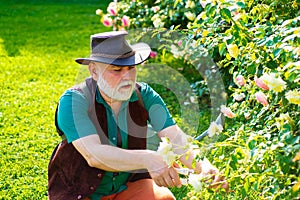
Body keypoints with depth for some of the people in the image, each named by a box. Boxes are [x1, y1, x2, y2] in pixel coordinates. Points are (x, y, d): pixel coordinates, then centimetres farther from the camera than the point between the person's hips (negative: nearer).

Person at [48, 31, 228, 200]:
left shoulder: (144, 95, -8)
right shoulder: (74, 101, -21)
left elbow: (175, 137, -17)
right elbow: (93, 154, -34)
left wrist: (202, 167, -38)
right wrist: (147, 159, -48)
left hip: (129, 185, 3)